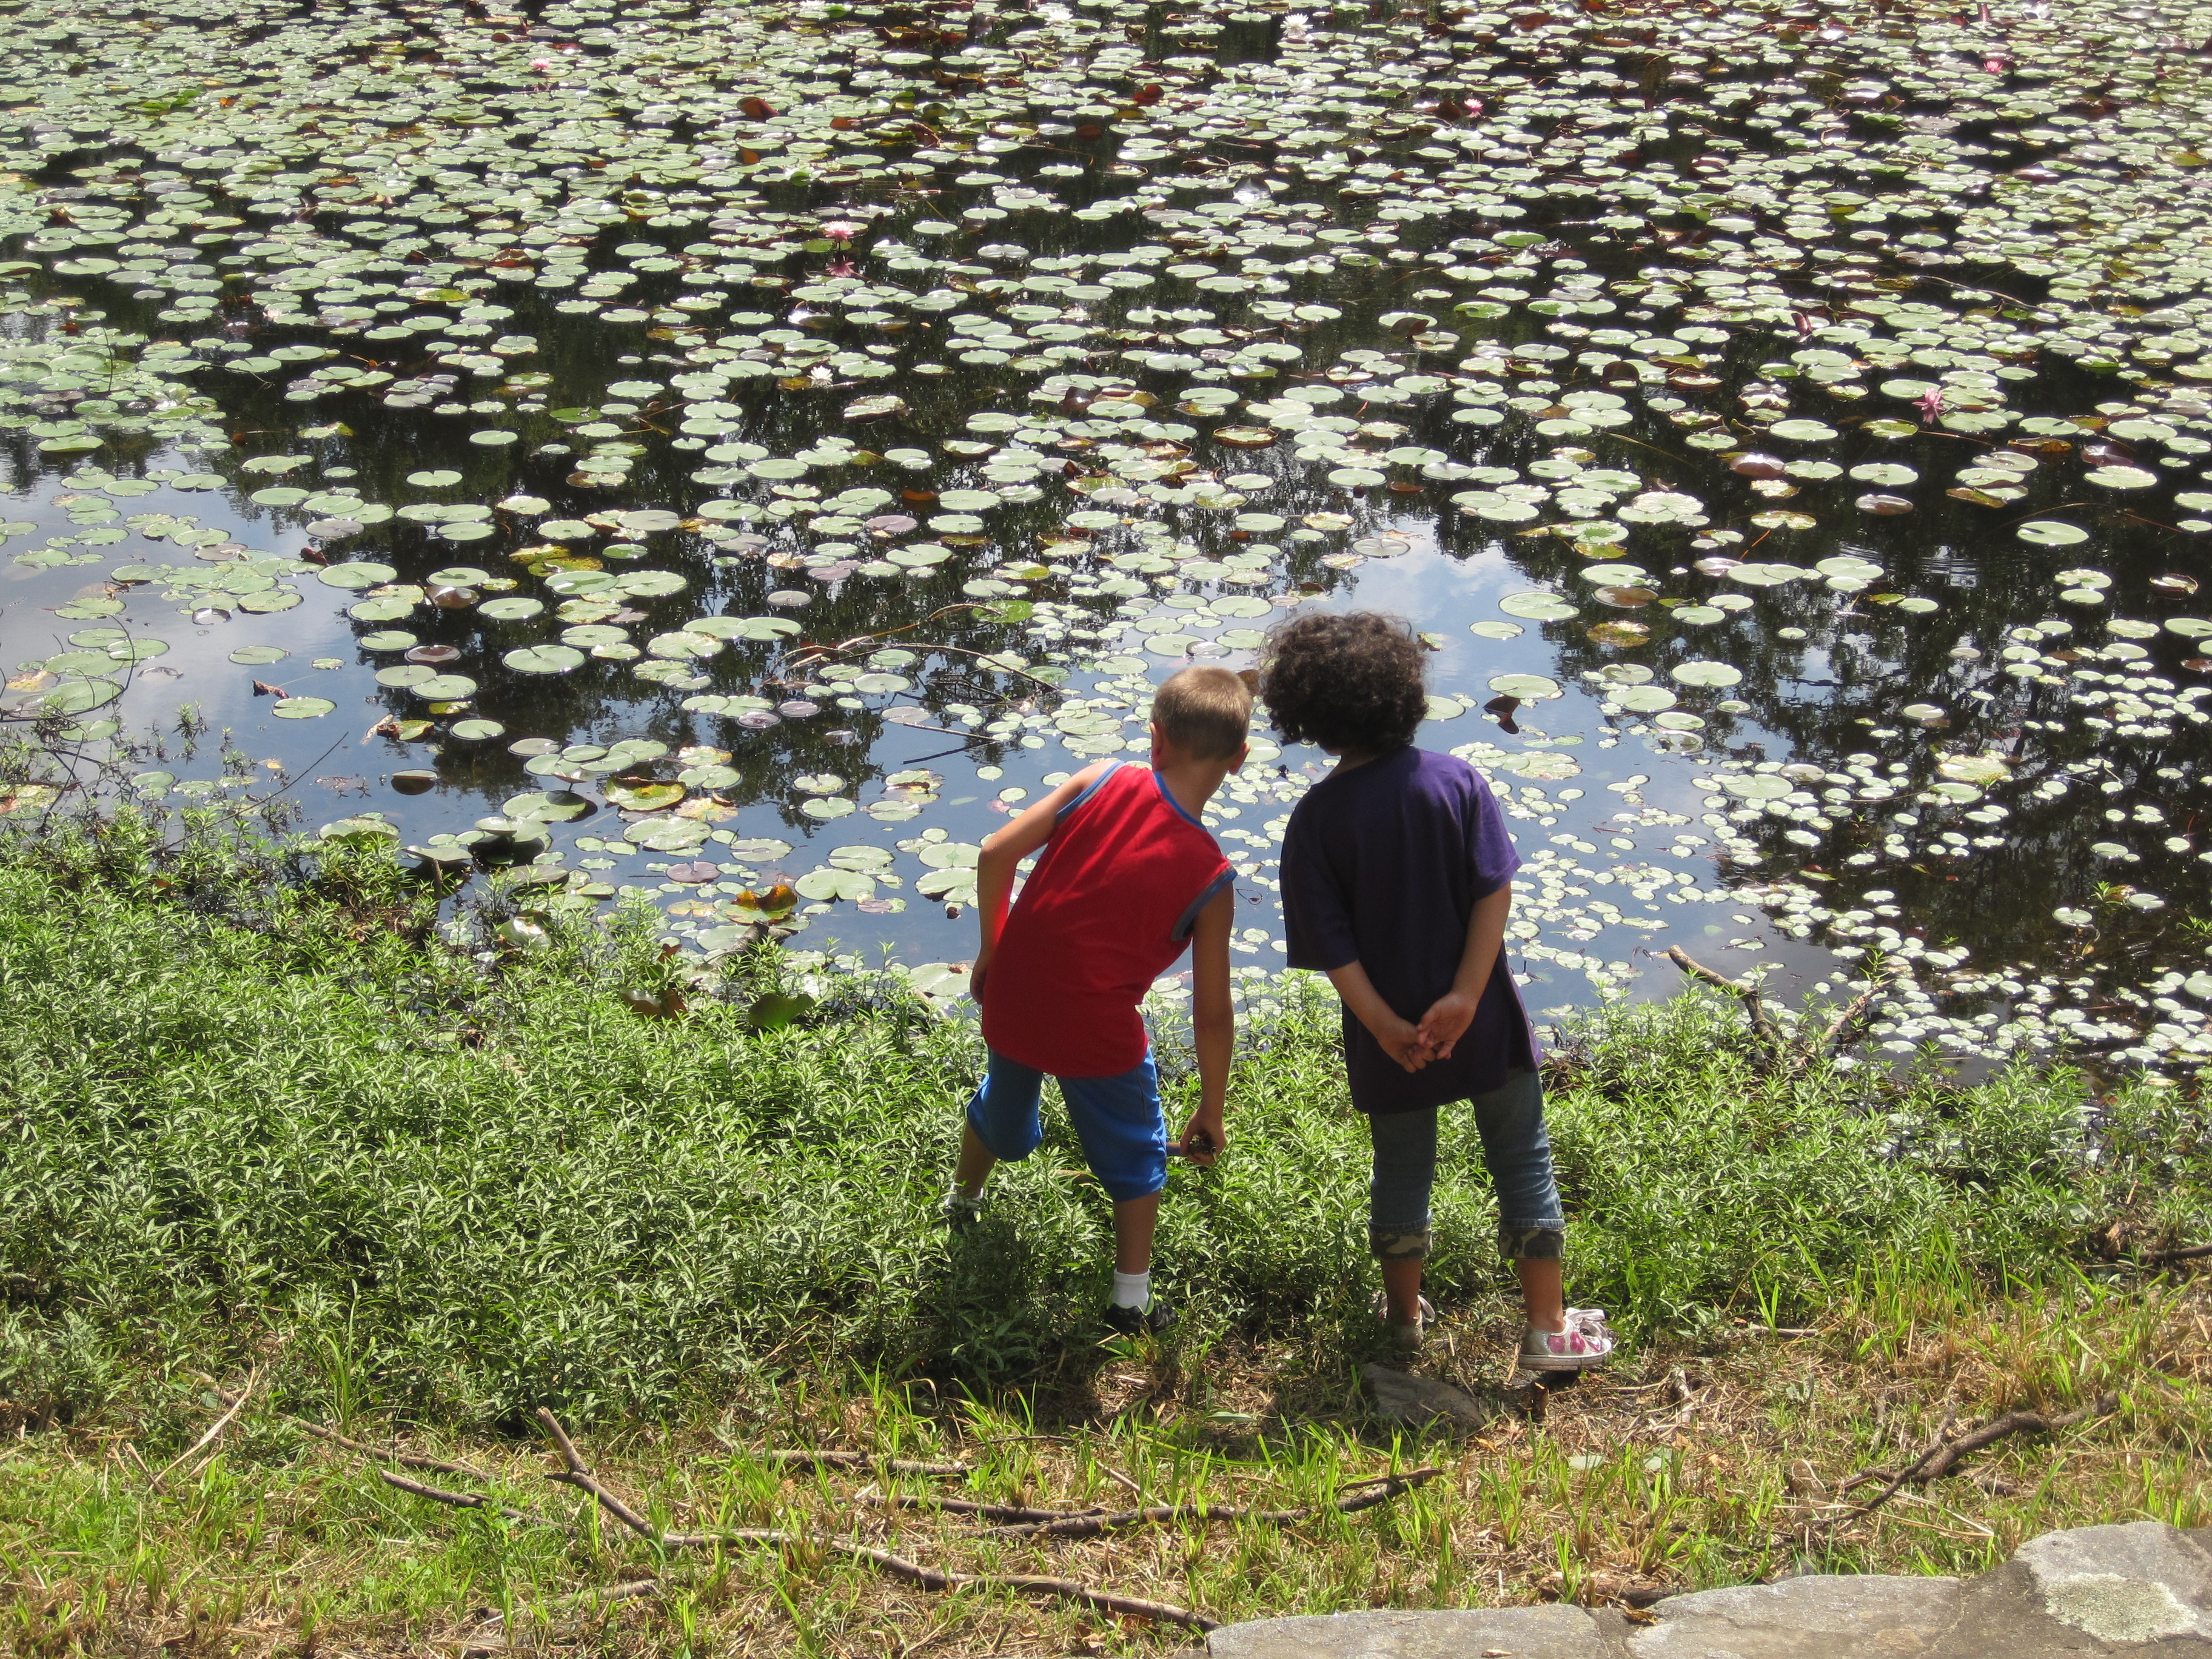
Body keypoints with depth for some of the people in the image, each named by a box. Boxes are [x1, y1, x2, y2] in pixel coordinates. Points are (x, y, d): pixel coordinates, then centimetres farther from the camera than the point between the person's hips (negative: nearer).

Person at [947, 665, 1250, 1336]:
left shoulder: (1102, 782, -10)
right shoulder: (1210, 878, -14)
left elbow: (996, 856, -13)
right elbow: (1211, 1015, -9)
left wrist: (991, 952, 4)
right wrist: (1211, 1112, 5)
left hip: (1012, 1002, 4)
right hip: (1098, 1034, -4)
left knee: (1002, 1109, 35)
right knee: (1136, 1155, 23)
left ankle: (963, 1199, 62)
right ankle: (1132, 1300, 28)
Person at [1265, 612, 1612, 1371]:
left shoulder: (1316, 818, -11)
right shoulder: (1456, 781, -10)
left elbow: (1329, 942, -14)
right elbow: (1495, 892, -15)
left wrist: (1383, 1023, -12)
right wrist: (1466, 995, -16)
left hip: (1390, 1032, 0)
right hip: (1484, 1021, 0)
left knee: (1402, 1166, 19)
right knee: (1522, 1159, 13)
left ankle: (1405, 1311, 36)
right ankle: (1548, 1326, 18)